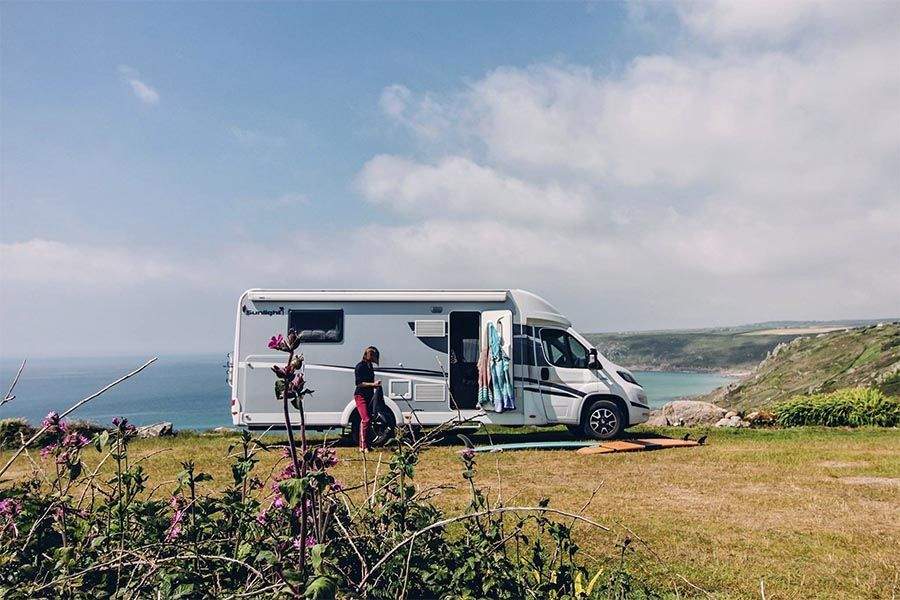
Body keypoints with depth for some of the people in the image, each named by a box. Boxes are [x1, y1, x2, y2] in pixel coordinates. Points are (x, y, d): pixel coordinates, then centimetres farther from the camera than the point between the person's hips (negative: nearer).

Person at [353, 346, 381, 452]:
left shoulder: (370, 366, 14)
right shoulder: (360, 366, -11)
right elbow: (359, 383, -16)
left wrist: (376, 384, 7)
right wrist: (373, 384, -20)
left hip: (369, 396, 8)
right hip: (360, 396, -8)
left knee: (364, 420, 8)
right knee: (366, 420, -16)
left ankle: (362, 445, 10)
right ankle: (363, 446, -14)